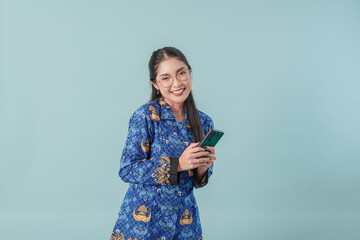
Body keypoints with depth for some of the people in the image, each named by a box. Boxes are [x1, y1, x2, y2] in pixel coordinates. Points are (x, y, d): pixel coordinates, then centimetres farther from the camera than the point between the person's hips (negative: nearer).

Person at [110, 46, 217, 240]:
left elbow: (197, 181, 10)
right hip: (143, 219, -4)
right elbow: (127, 170, -16)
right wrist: (177, 164, -23)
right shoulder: (145, 117, -12)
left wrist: (202, 169, -13)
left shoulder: (204, 122, 2)